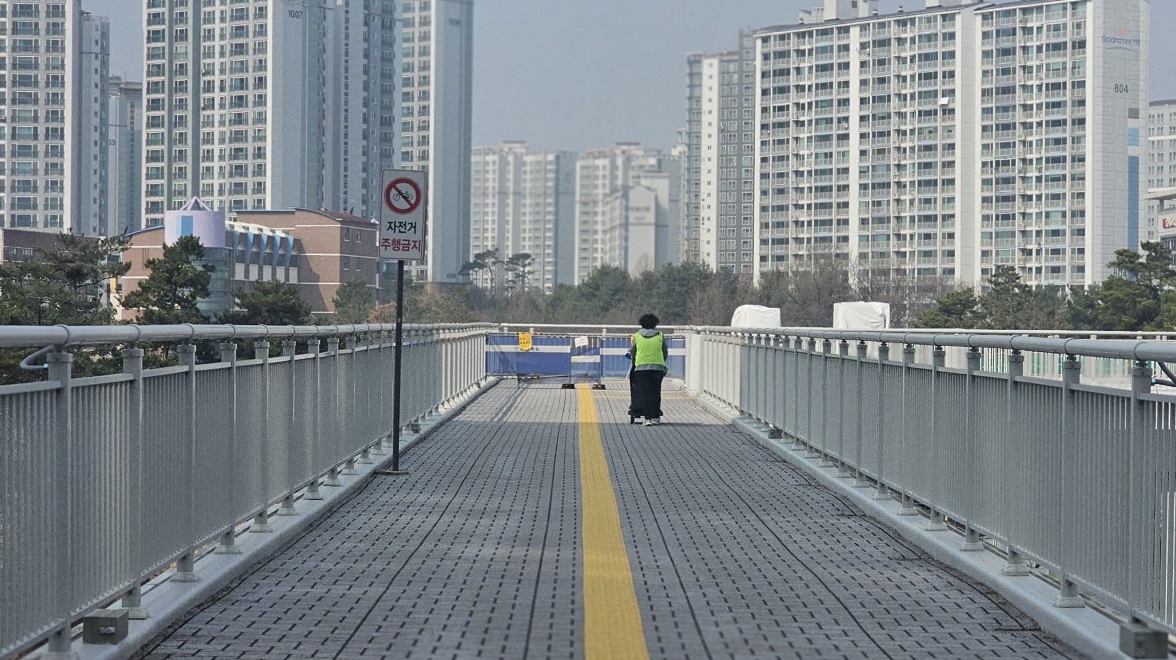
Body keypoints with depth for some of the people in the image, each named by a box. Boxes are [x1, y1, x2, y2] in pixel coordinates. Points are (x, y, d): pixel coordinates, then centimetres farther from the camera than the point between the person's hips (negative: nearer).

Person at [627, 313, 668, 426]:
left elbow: (632, 351, 13)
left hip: (641, 367, 0)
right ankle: (655, 416, 9)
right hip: (658, 367, 0)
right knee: (655, 393, 9)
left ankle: (647, 417, -7)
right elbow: (665, 352, 11)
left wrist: (634, 360, 32)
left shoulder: (637, 336, 5)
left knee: (645, 393, 0)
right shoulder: (660, 336, 4)